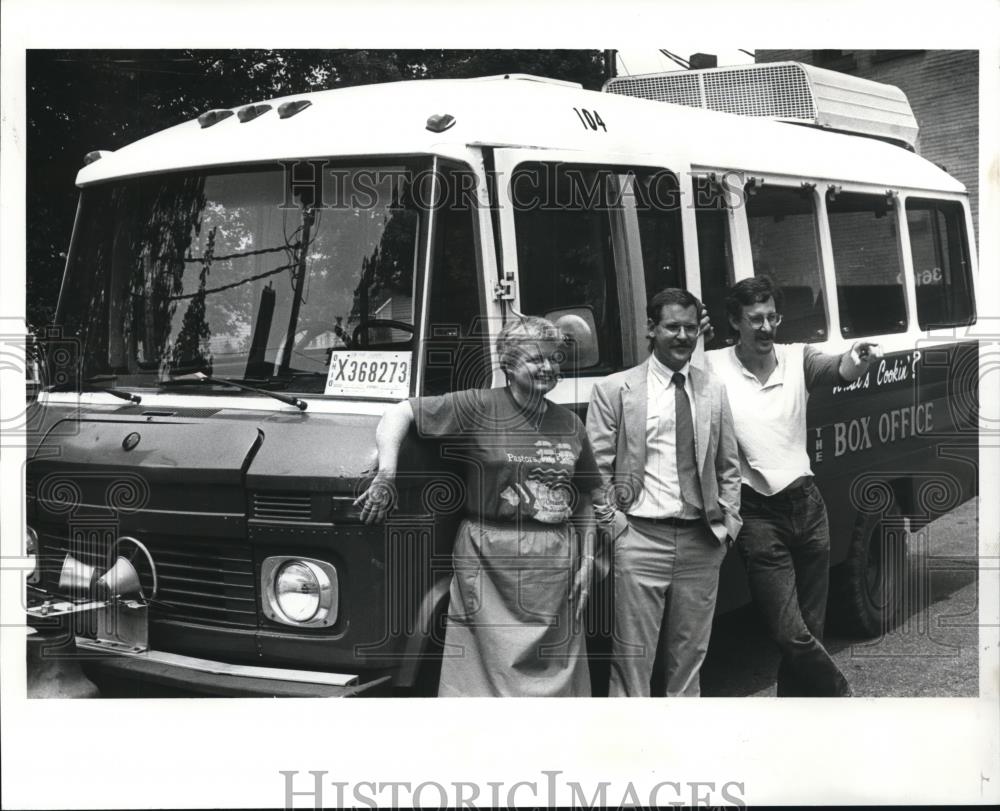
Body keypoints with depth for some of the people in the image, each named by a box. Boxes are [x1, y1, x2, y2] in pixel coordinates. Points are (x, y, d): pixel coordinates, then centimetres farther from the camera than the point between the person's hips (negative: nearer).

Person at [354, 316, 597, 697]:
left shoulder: (570, 425, 11)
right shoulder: (479, 407, -4)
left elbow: (584, 502, 17)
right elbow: (402, 412, -5)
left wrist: (587, 561, 9)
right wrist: (386, 476, -16)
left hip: (556, 565, 4)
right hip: (489, 563, -4)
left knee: (556, 675, 8)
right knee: (489, 669, 0)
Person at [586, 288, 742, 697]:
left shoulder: (713, 390, 11)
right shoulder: (614, 390, -1)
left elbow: (728, 467, 15)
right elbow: (598, 469, -1)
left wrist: (728, 522, 6)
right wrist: (613, 525, -8)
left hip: (702, 541, 4)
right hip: (641, 539, -4)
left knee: (690, 654, 12)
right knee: (633, 656, -2)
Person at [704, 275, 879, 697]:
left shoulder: (797, 357, 1)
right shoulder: (713, 367, -6)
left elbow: (836, 370, -20)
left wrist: (856, 361, -39)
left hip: (807, 506, 4)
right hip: (758, 516, -4)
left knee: (809, 628, 12)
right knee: (791, 634, -9)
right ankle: (841, 696, 17)